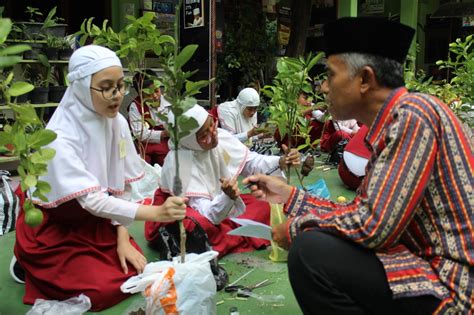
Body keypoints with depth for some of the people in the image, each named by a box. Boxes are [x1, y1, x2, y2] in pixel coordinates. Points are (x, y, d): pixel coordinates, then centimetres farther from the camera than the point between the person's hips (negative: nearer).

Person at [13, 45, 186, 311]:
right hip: (54, 230, -5)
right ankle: (33, 268, 9)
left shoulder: (118, 123, -9)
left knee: (137, 271, -6)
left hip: (96, 222, 6)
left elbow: (122, 185, -3)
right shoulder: (61, 137, -29)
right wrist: (155, 212, -46)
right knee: (105, 288, -16)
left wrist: (122, 238, -9)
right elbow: (92, 200, -35)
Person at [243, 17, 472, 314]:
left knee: (311, 252, -20)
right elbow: (360, 212, 13)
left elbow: (373, 225, -25)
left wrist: (297, 226, -9)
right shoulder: (393, 124, 10)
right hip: (432, 265, 10)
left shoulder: (412, 115, -19)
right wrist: (289, 195, 14)